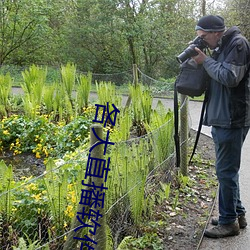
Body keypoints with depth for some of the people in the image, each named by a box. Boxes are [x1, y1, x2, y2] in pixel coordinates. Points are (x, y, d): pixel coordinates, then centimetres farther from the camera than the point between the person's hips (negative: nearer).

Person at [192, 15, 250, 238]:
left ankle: (229, 221, 9)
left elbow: (230, 77, -21)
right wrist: (203, 60, 4)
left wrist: (206, 61, -11)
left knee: (226, 171, -3)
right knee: (228, 170, 16)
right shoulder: (221, 47, 17)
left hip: (232, 120, -10)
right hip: (221, 119, 10)